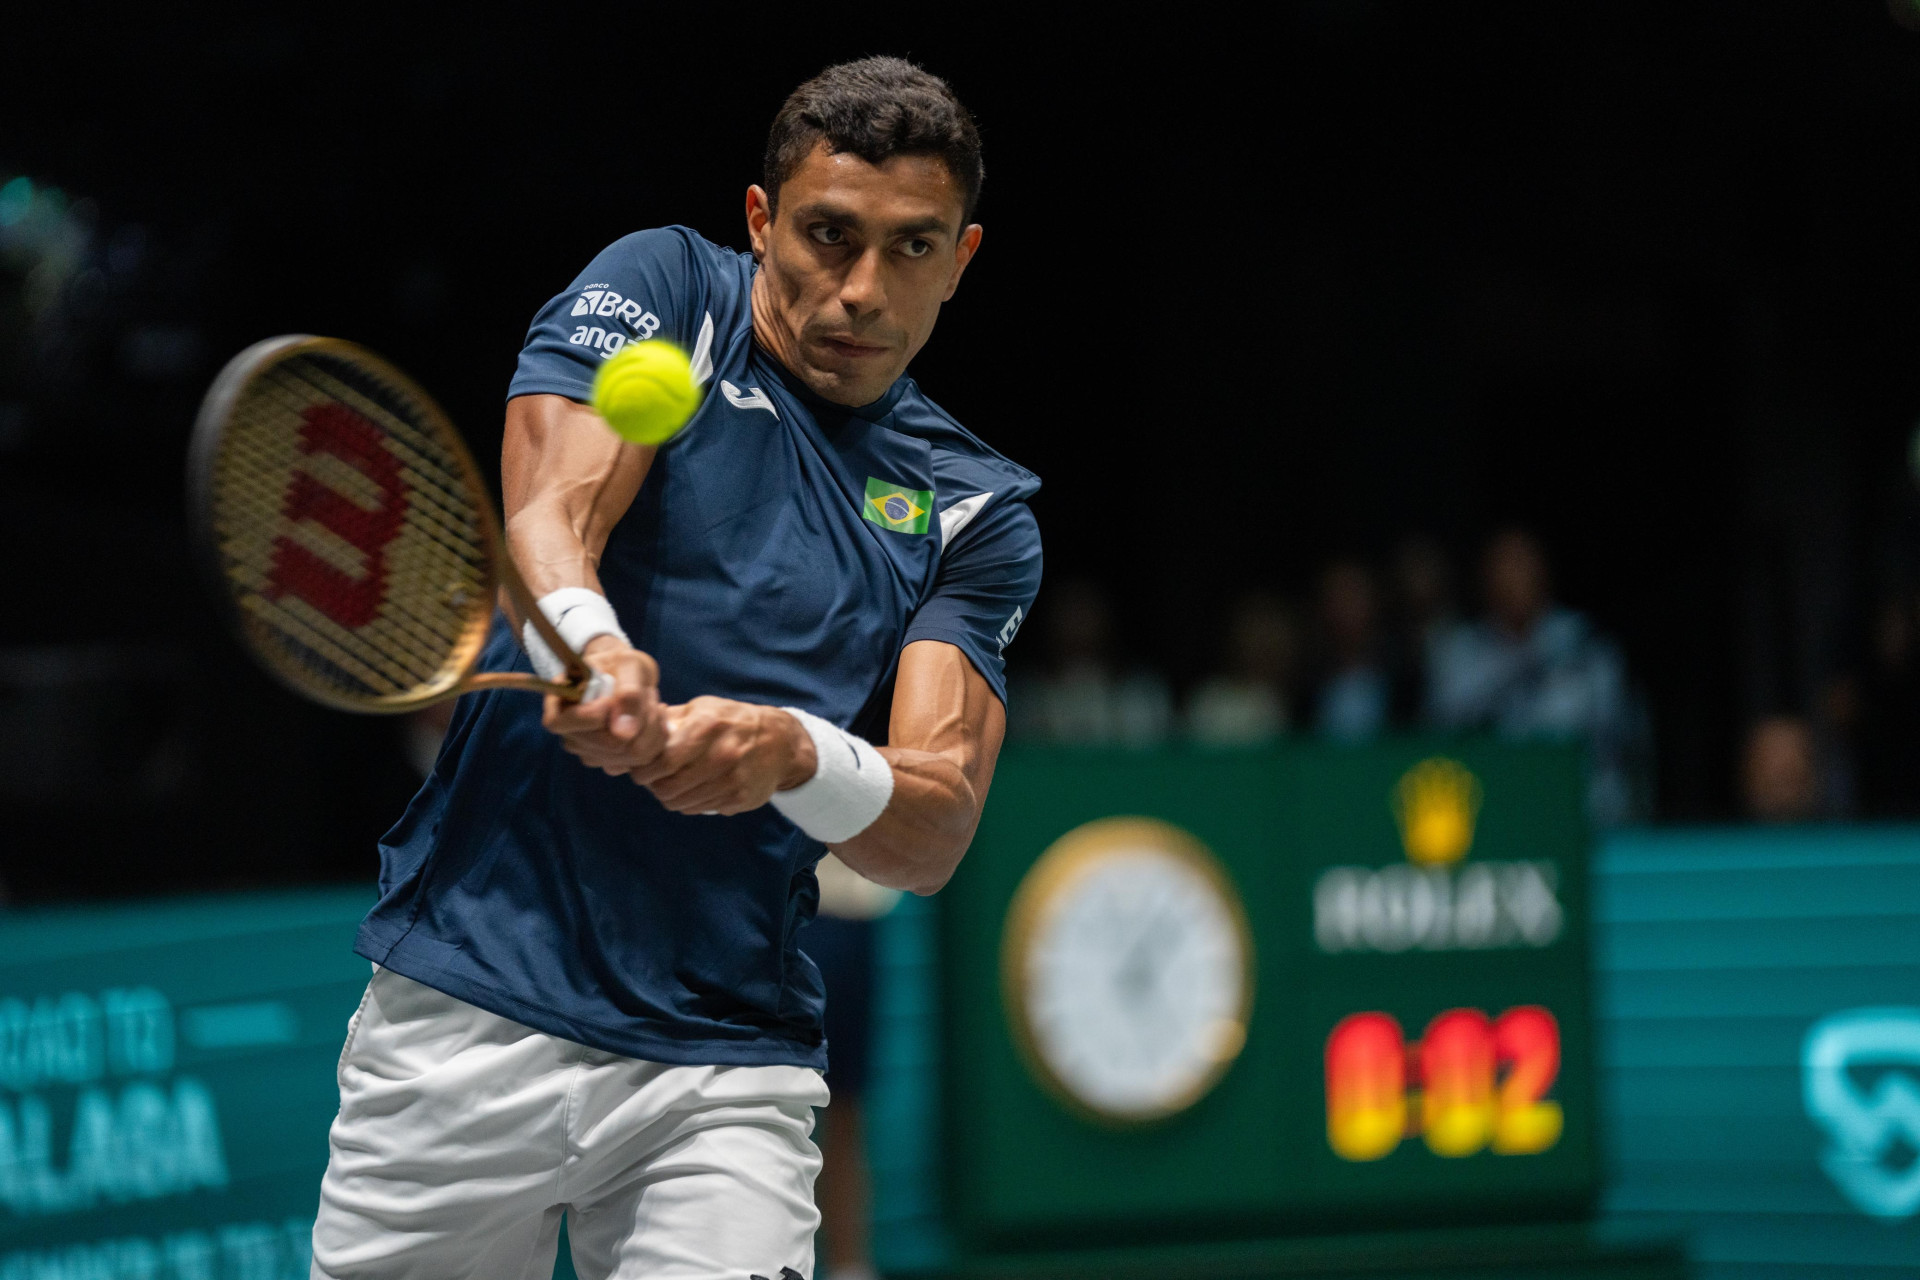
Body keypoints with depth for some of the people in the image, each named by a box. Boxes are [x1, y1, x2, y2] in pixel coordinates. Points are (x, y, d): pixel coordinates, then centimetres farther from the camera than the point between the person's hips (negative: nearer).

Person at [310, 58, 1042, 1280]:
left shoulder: (978, 510, 8)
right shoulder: (662, 289, 4)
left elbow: (935, 833, -5)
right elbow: (550, 511, -14)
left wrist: (792, 752, -27)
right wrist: (586, 643, -37)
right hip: (469, 1013, -1)